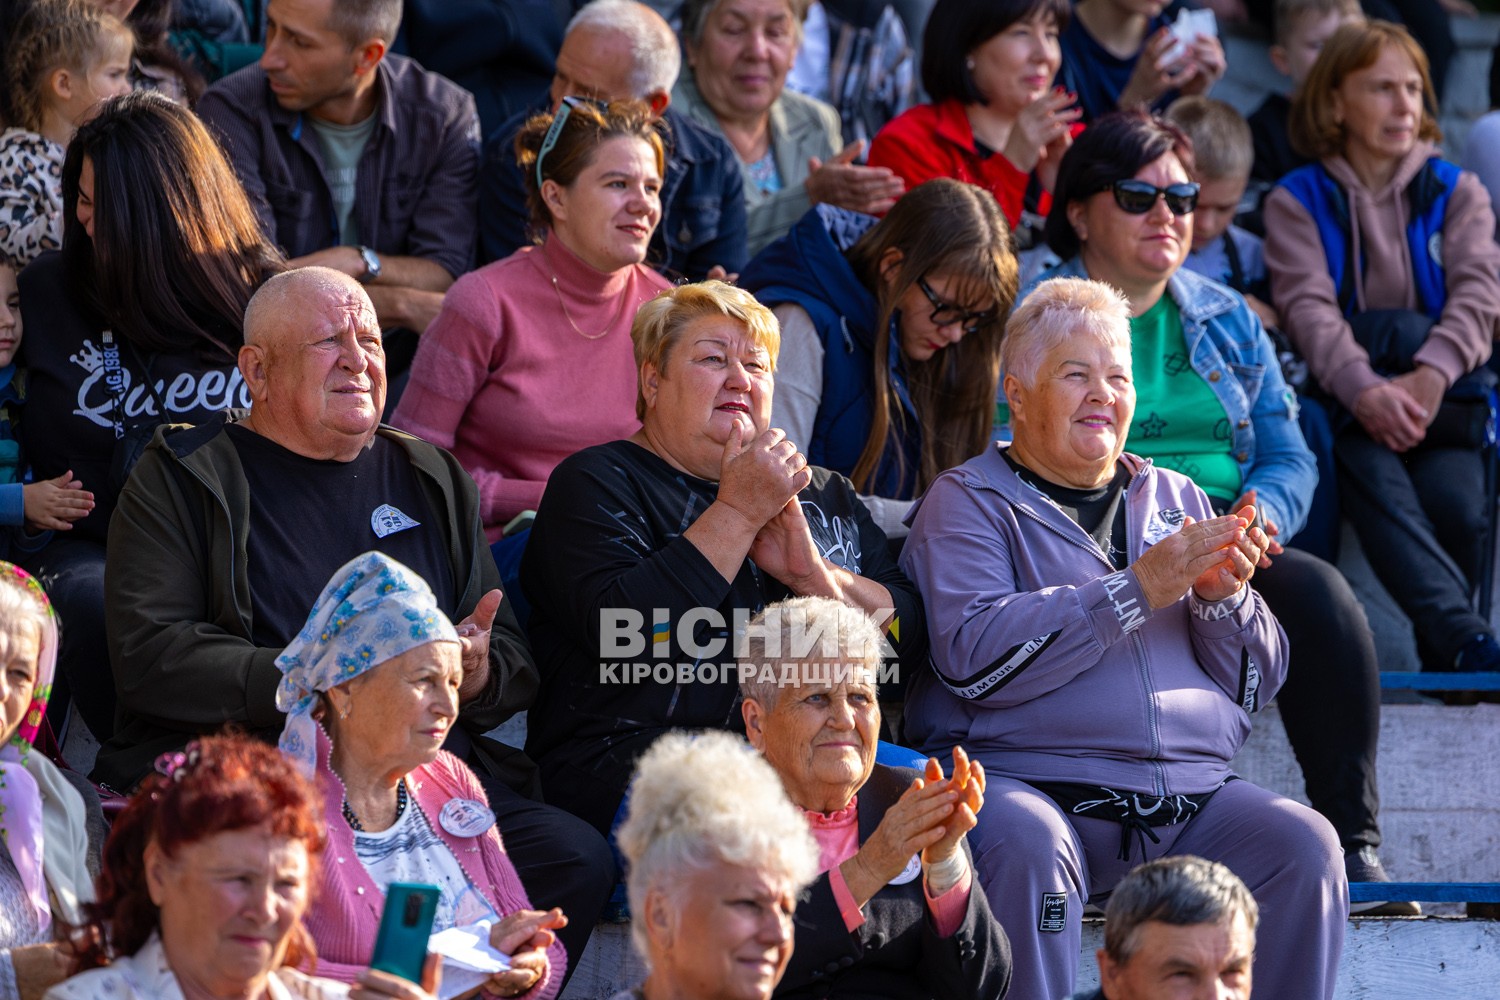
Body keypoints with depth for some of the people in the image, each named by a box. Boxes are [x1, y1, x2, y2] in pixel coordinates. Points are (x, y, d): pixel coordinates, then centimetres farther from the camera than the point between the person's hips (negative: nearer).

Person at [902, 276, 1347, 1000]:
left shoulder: (1176, 499, 22)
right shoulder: (969, 500, 7)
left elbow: (1258, 685, 18)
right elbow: (973, 656, -13)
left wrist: (1223, 597, -4)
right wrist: (1138, 589, -16)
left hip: (1189, 794, 4)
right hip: (1025, 776, -4)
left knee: (1304, 845, -21)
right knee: (1026, 846, -36)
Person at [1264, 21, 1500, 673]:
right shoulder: (1297, 201, 11)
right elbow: (1308, 306, -4)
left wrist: (1429, 376, -20)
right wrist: (1364, 389, -24)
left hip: (1443, 393, 2)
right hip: (1343, 395, -2)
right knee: (1380, 491, -34)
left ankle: (1446, 667, -20)